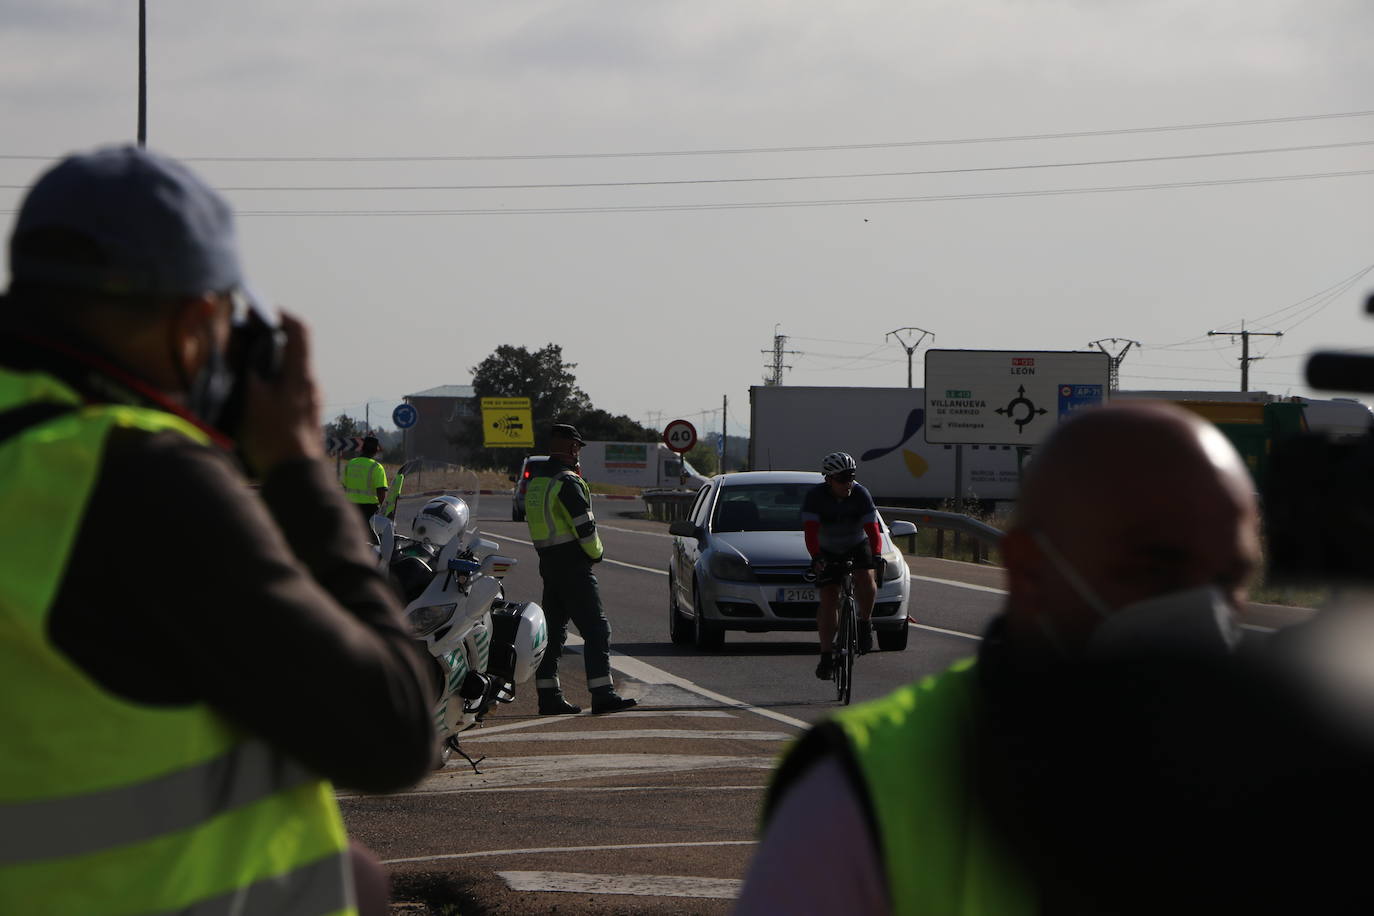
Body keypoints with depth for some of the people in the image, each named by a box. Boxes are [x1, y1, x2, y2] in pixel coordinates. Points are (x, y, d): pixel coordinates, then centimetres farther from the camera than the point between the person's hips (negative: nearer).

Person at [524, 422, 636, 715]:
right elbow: (584, 526, -17)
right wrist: (596, 552, -1)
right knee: (596, 628, -8)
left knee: (553, 630, 12)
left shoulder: (537, 480, 12)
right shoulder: (567, 482, -16)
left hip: (548, 562, 9)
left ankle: (549, 696, 11)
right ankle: (602, 694, -14)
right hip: (573, 565, -9)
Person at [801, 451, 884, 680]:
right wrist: (816, 558, -49)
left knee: (865, 580, -28)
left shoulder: (861, 494, -20)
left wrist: (876, 555, -44)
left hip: (857, 546, 0)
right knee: (828, 599, -9)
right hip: (828, 553, 0)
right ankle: (826, 655, -5)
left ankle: (865, 624, -4)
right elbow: (811, 532, -32)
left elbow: (872, 529, -27)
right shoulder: (815, 496, -23)